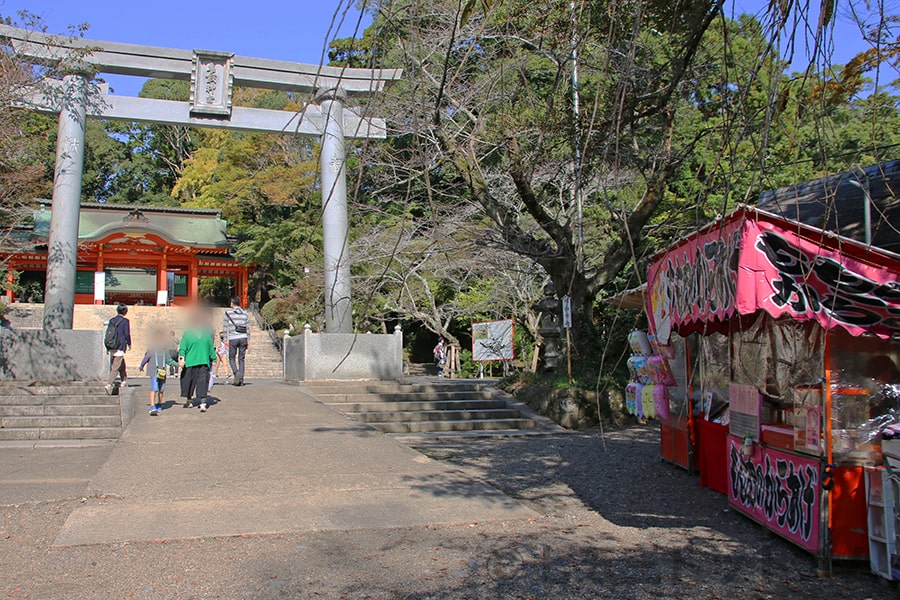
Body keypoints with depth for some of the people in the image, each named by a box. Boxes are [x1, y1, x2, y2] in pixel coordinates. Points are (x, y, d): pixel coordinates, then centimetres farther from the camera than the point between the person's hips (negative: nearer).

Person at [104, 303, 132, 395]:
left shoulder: (111, 320, 6)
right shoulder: (125, 321, -10)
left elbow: (107, 333, 10)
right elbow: (127, 334, -10)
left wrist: (108, 346, 19)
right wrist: (129, 344, 7)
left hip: (111, 347, 7)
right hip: (120, 347, -7)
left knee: (122, 363, 24)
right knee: (115, 367, -6)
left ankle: (123, 380, 35)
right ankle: (109, 385, -13)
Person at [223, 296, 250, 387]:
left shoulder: (228, 313, 0)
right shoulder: (245, 313, 9)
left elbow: (225, 327, -1)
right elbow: (248, 328, 9)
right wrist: (248, 342, 12)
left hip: (233, 339, -3)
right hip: (243, 338, 3)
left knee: (232, 358, 10)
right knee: (241, 359, 8)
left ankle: (236, 373, -16)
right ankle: (241, 379, 2)